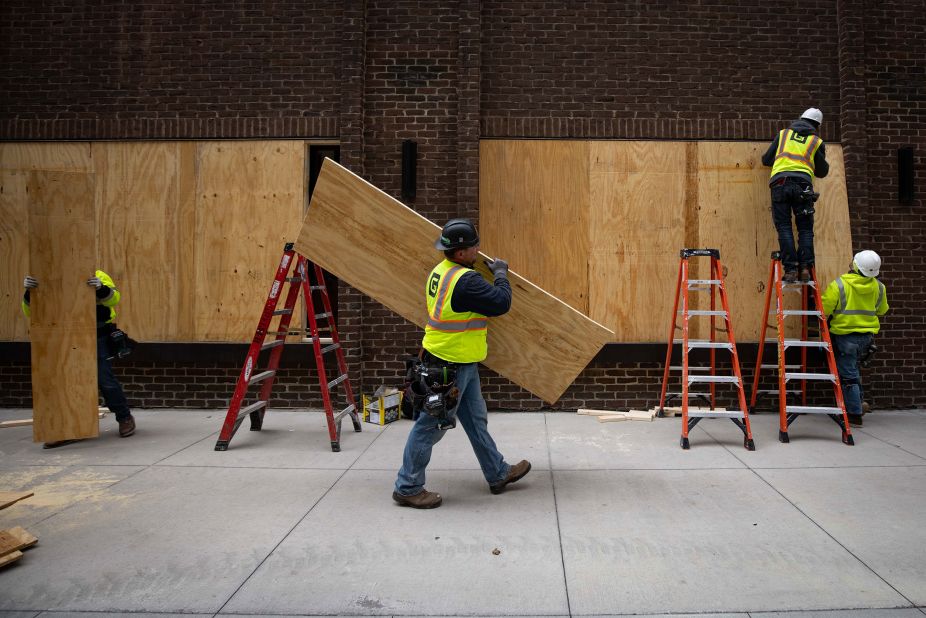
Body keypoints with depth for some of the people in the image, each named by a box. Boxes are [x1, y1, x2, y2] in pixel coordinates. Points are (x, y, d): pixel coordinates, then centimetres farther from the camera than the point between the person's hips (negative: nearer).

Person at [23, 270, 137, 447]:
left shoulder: (97, 276, -7)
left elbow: (114, 299, -22)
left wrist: (101, 288, -44)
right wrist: (29, 293, -28)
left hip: (99, 337, -4)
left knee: (105, 380, -7)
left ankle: (125, 418, 12)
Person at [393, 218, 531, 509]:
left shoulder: (441, 271, 6)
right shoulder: (465, 281, -25)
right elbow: (501, 303, -21)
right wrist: (500, 273, -5)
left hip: (461, 364, 10)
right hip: (450, 366, -10)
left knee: (476, 420, 20)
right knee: (431, 426, 1)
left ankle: (498, 474, 35)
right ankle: (407, 488, 14)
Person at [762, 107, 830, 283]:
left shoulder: (783, 134, 23)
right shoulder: (817, 142, 19)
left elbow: (766, 160, 25)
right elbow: (822, 172, 26)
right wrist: (824, 164, 48)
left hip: (780, 182, 0)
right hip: (802, 184, 0)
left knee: (784, 227, -1)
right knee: (805, 228, 7)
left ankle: (790, 269, -9)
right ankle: (805, 267, -4)